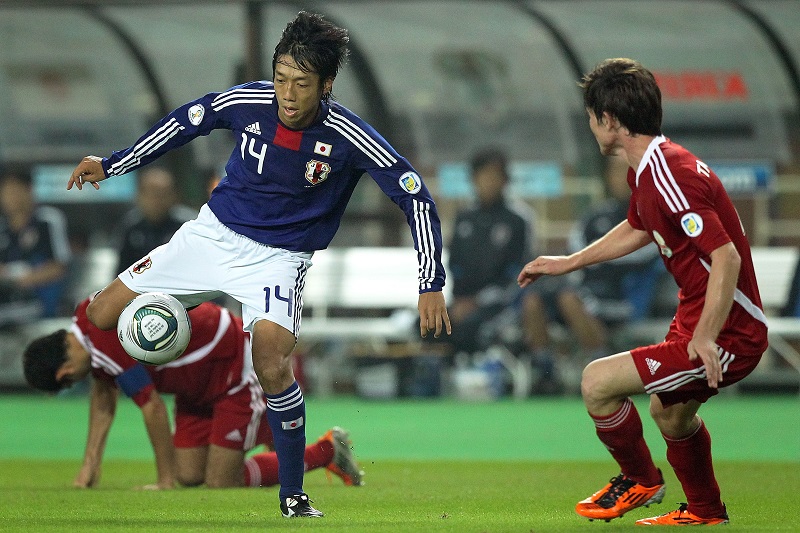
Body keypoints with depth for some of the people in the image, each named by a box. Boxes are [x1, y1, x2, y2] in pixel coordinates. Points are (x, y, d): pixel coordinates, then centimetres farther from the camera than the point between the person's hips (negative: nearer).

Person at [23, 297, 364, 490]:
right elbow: (103, 395, 11)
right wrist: (91, 463, 10)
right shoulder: (87, 317, -2)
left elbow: (153, 409, -26)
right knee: (190, 474, 6)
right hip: (199, 381, 9)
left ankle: (327, 451, 5)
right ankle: (264, 430, 30)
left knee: (221, 484, -9)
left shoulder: (110, 343, -32)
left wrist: (165, 481, -16)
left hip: (239, 371, -9)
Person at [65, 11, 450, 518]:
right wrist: (111, 165, 11)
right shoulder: (246, 102, -14)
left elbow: (417, 198, -16)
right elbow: (186, 121, 5)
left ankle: (294, 498, -12)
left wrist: (432, 286, -21)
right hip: (214, 232, 3)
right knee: (102, 314, -3)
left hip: (279, 257, -3)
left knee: (272, 364, -28)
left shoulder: (349, 138, -22)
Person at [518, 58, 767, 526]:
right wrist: (568, 263, 31)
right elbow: (638, 229, 28)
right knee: (669, 412, 31)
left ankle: (640, 481, 13)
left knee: (597, 382, -12)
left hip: (730, 335, -11)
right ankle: (706, 513, 52)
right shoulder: (644, 171, 7)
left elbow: (727, 257, -31)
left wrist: (705, 338, -36)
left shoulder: (670, 176, -26)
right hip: (694, 321, 11)